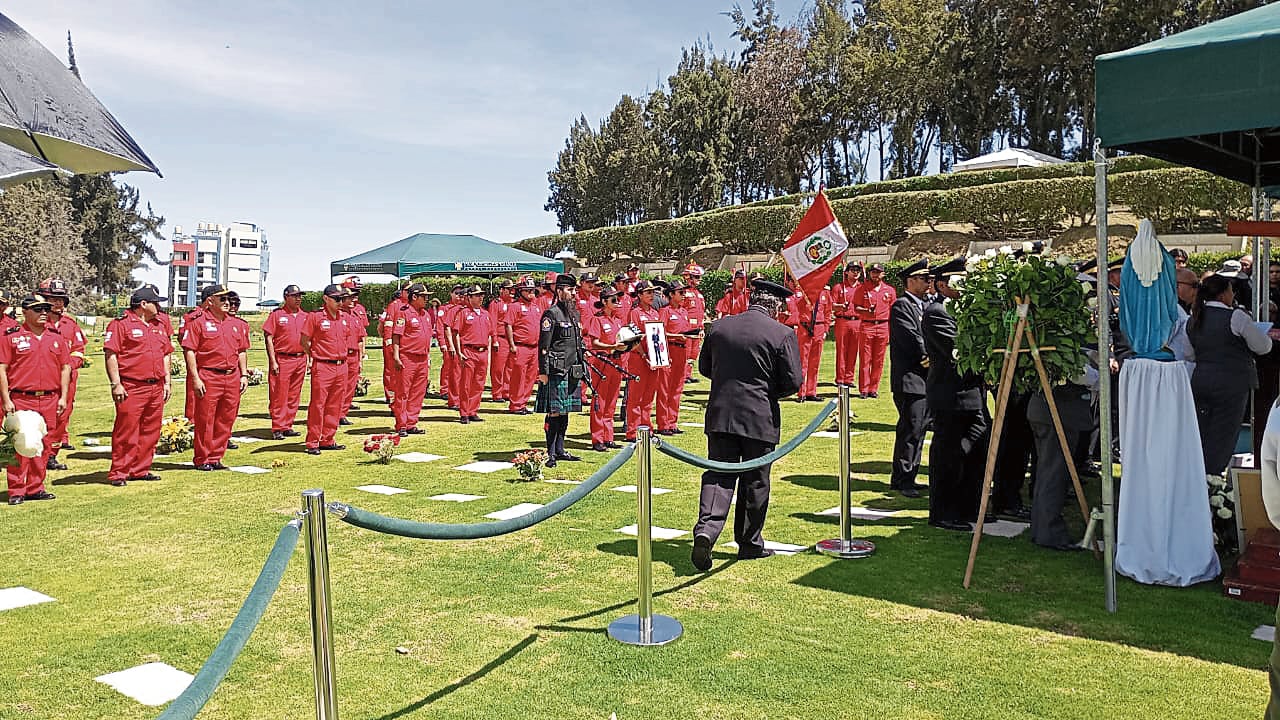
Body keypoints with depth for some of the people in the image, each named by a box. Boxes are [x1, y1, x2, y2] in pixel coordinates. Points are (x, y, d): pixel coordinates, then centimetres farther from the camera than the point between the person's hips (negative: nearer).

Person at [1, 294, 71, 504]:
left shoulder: (57, 337, 11)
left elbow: (65, 367, 13)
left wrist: (63, 397, 6)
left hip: (49, 400, 4)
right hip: (20, 399, -4)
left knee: (44, 446, 7)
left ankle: (35, 488, 17)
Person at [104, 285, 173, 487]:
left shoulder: (160, 326, 18)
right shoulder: (121, 324, -5)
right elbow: (110, 354, -9)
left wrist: (166, 382, 16)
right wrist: (116, 384, -14)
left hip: (156, 388, 7)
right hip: (131, 388, -7)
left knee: (150, 432, 9)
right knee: (126, 432, -4)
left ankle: (140, 470, 19)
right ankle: (118, 473, 3)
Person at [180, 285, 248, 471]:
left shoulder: (235, 324, 15)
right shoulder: (198, 323, -3)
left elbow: (241, 351, 20)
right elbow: (189, 350, -7)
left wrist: (244, 375, 12)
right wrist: (195, 378, -13)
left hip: (232, 377, 6)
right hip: (208, 377, -6)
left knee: (226, 420, 8)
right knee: (205, 420, 0)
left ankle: (215, 458, 18)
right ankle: (201, 460, 10)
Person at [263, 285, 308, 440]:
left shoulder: (305, 316, 12)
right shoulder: (277, 314, -2)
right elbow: (268, 338, -4)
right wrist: (273, 361, -11)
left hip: (300, 359, 5)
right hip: (282, 359, -5)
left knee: (294, 396, 9)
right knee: (279, 395, -3)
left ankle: (288, 426, 18)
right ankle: (277, 428, 2)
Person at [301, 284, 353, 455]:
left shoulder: (345, 318, 11)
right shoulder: (315, 316, -6)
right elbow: (304, 341, -1)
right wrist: (317, 357, 0)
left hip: (341, 366, 6)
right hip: (322, 367, -6)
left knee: (335, 406, 9)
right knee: (317, 405, -4)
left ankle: (327, 439, 18)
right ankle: (313, 443, 2)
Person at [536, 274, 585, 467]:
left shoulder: (575, 314, 17)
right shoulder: (551, 314, -9)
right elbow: (543, 346, -12)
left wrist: (583, 368, 21)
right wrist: (543, 372, -16)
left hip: (573, 371, 8)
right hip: (556, 371, -8)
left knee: (565, 411, 12)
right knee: (555, 412, -4)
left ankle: (560, 450, 20)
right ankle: (550, 453, 2)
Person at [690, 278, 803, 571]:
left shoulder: (718, 327, 4)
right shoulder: (783, 334, -8)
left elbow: (704, 367, 14)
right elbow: (793, 382, -7)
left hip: (720, 414, 3)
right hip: (760, 418, -2)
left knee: (718, 474, 5)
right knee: (754, 481, 10)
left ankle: (706, 529, -17)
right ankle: (750, 543, 22)